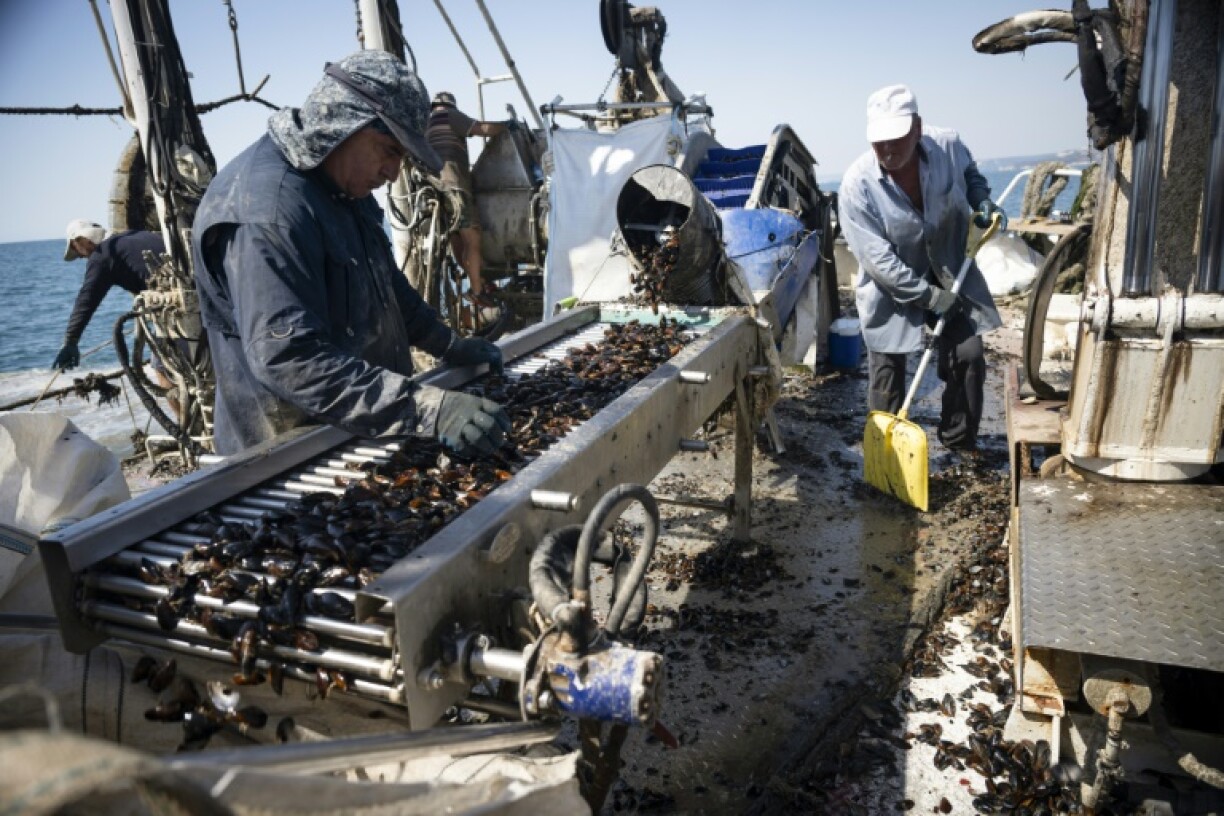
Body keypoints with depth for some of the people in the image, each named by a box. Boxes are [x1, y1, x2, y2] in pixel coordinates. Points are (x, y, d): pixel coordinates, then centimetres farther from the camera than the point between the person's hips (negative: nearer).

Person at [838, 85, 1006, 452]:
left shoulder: (949, 146, -16)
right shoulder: (857, 184, -27)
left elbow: (971, 175, 12)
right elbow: (879, 261, -25)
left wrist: (982, 201, -8)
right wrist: (929, 296, -24)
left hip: (951, 275, 3)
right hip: (891, 289, -3)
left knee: (968, 357, 3)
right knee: (886, 372, 2)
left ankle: (961, 443, 21)